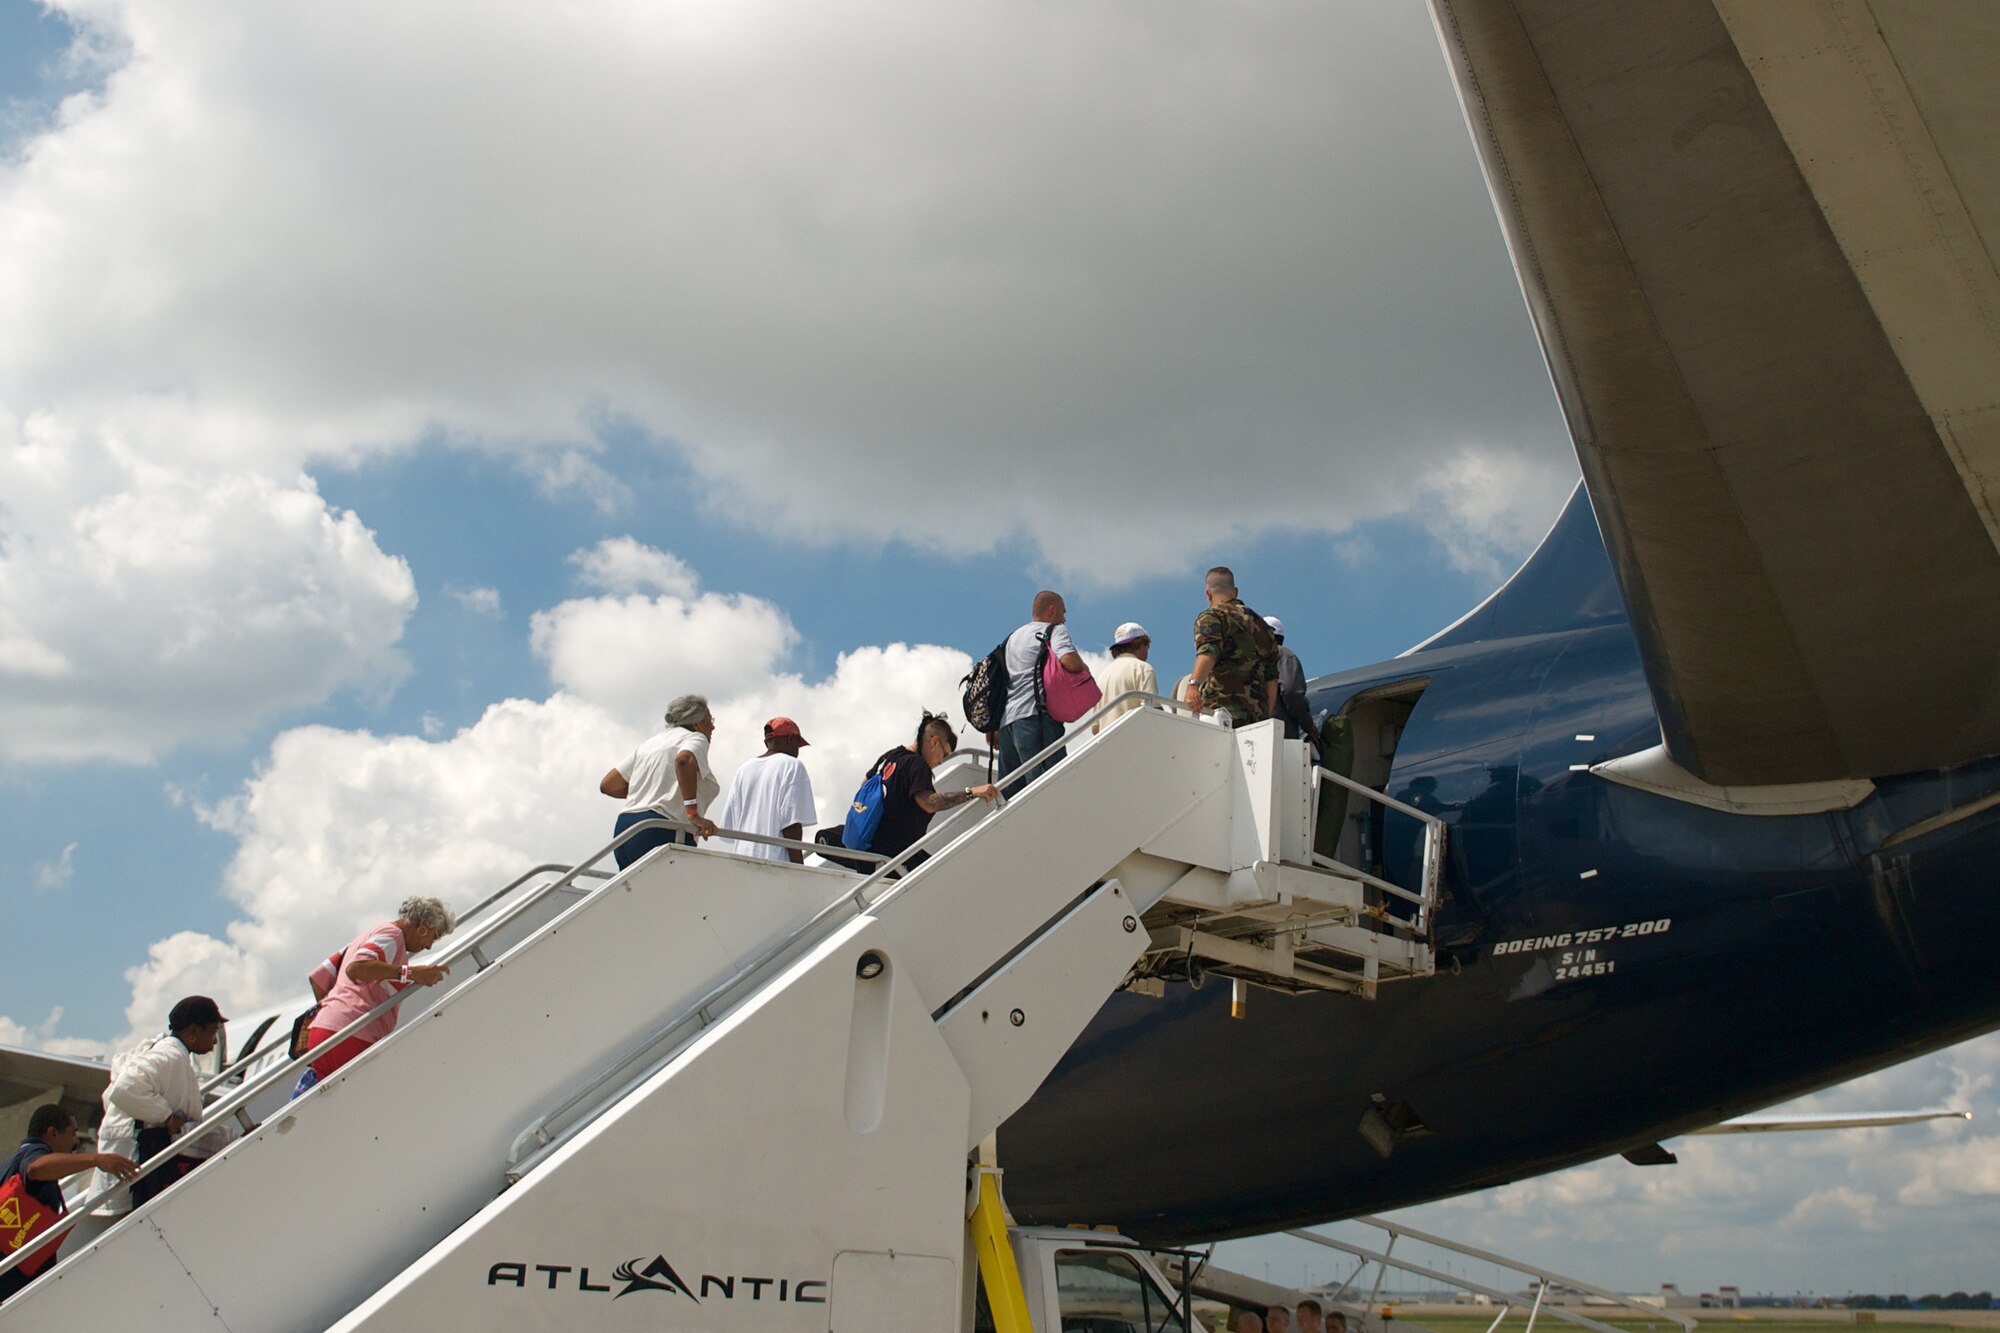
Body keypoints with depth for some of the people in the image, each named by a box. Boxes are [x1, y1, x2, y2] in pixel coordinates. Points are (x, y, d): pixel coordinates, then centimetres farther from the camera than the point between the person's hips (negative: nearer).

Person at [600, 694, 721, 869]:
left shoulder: (651, 743, 27)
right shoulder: (695, 738, 4)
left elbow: (607, 785, 24)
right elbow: (684, 760, -22)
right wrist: (694, 813, -24)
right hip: (663, 833, -8)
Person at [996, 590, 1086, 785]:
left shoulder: (1013, 637, 29)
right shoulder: (1055, 630, 5)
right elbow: (1070, 661, -15)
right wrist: (1084, 669, 7)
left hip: (1007, 721, 8)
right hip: (1035, 716, -8)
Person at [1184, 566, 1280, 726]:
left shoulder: (1211, 617, 3)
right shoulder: (1259, 623, 23)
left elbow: (1208, 652, -19)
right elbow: (1271, 677, 22)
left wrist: (1193, 684, -33)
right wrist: (1267, 716, 27)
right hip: (1258, 716, 6)